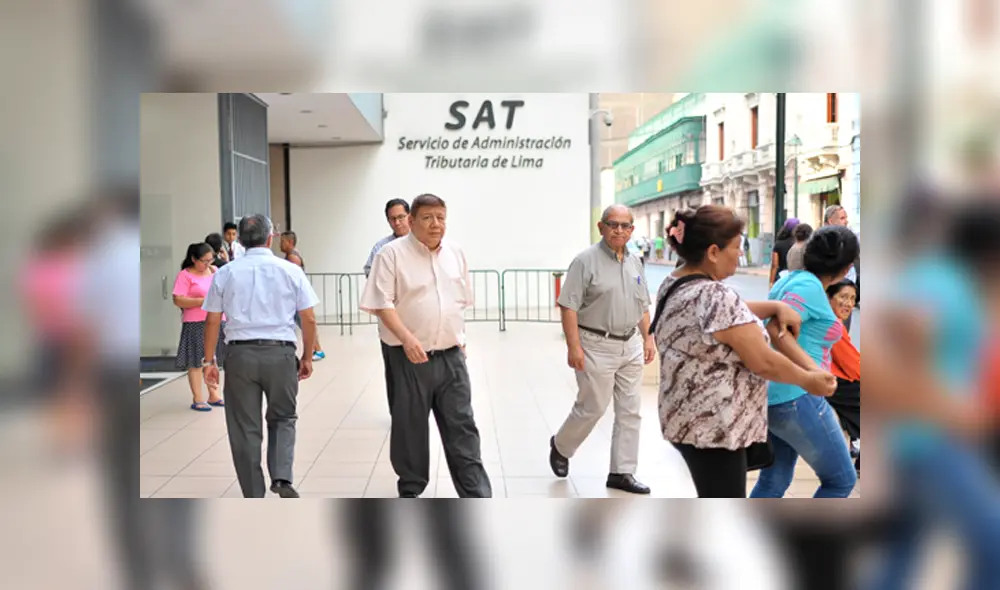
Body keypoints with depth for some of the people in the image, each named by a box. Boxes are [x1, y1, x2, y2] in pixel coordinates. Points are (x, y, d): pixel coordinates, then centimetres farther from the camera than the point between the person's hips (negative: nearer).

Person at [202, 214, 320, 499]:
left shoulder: (225, 273, 6)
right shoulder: (291, 270, 3)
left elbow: (212, 320, 5)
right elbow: (309, 319, 2)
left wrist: (209, 360, 13)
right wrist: (307, 357, 13)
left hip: (240, 353, 1)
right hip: (280, 352, 0)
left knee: (244, 427, 10)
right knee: (283, 418, 18)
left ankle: (254, 495, 15)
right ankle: (282, 477, -2)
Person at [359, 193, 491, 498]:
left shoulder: (455, 253, 9)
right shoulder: (392, 253, -8)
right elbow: (382, 303, -14)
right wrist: (407, 338, -24)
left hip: (451, 356, 4)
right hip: (410, 357, -4)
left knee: (462, 427, 5)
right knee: (410, 428, 8)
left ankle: (478, 498, 10)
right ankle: (410, 491, 27)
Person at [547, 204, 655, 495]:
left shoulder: (635, 262, 11)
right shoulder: (586, 260, -10)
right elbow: (568, 306, -14)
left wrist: (647, 338, 12)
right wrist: (573, 346, -18)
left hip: (630, 346, 6)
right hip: (597, 346, -6)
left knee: (630, 411, 7)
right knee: (592, 408, 2)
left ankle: (622, 472, 17)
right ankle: (560, 446, 29)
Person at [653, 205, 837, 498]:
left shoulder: (675, 284, 6)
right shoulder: (715, 296, -24)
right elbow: (763, 362, -20)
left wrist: (776, 307, 7)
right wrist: (808, 380, -4)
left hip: (692, 418, 10)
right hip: (712, 425, -10)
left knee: (714, 500, 22)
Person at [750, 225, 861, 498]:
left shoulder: (790, 279, 11)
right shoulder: (810, 286, -15)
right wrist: (815, 372, -31)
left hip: (770, 396, 9)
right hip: (796, 399, -9)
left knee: (773, 482, 16)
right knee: (841, 480, 8)